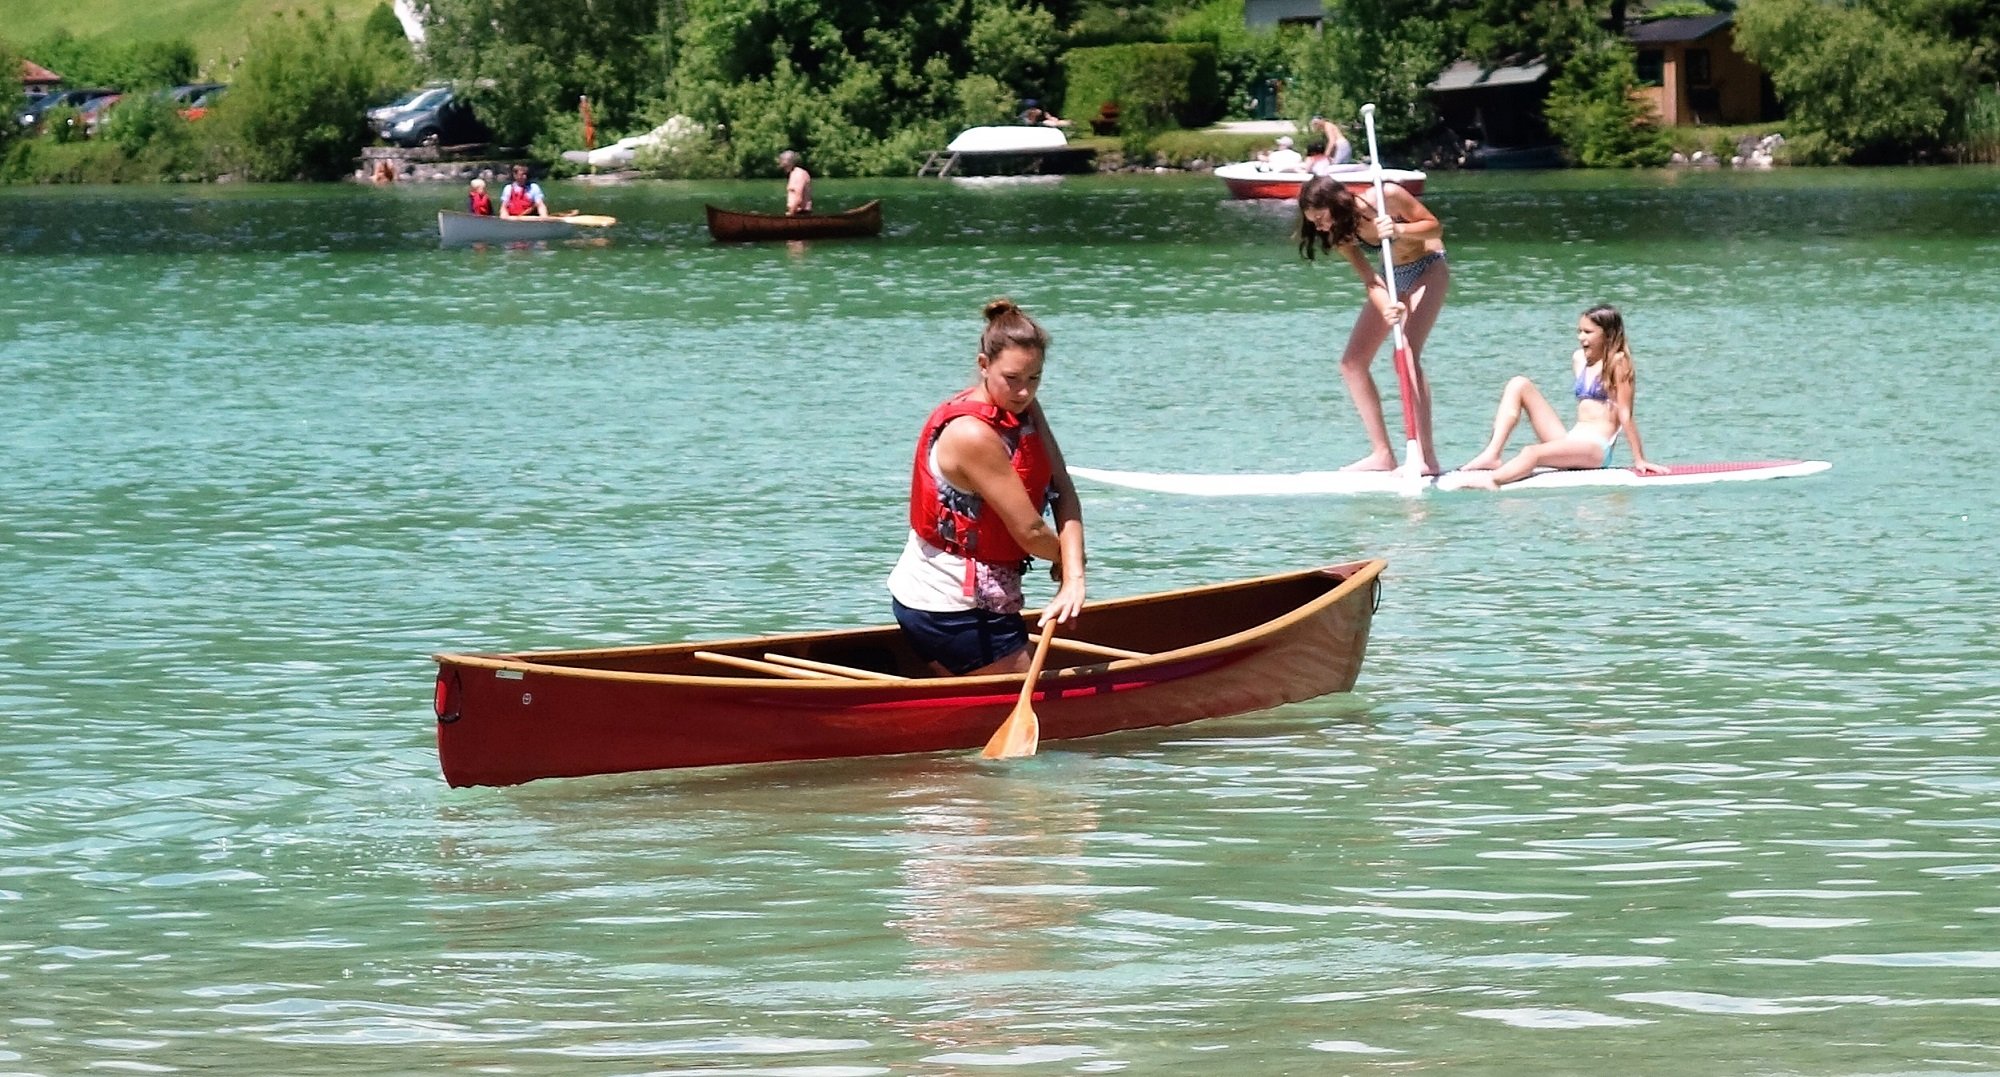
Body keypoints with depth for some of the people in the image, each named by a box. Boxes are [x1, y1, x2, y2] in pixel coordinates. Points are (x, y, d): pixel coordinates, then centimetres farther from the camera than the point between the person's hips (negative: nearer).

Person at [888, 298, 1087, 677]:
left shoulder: (1024, 409, 4)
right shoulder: (972, 434, -24)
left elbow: (1063, 493, -5)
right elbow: (1030, 531, -19)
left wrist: (1073, 579, -18)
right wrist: (1068, 565, 1)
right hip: (952, 611, -9)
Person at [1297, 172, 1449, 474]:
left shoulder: (1387, 197, -28)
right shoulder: (1341, 232, -13)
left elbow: (1434, 226, -17)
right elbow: (1369, 278, -19)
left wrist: (1399, 230, -36)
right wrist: (1385, 308, -39)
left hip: (1426, 270, -7)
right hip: (1390, 281, 7)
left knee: (1406, 355, -24)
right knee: (1352, 363, 0)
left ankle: (1426, 457, -25)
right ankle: (1382, 454, 6)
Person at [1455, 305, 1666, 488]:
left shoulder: (1617, 362, -5)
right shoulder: (1579, 359, 16)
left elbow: (1625, 414, -8)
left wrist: (1639, 460, -8)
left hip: (1596, 448, -8)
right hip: (1570, 441, 8)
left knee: (1533, 453, -36)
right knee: (1518, 385, 1)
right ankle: (1492, 455, -15)